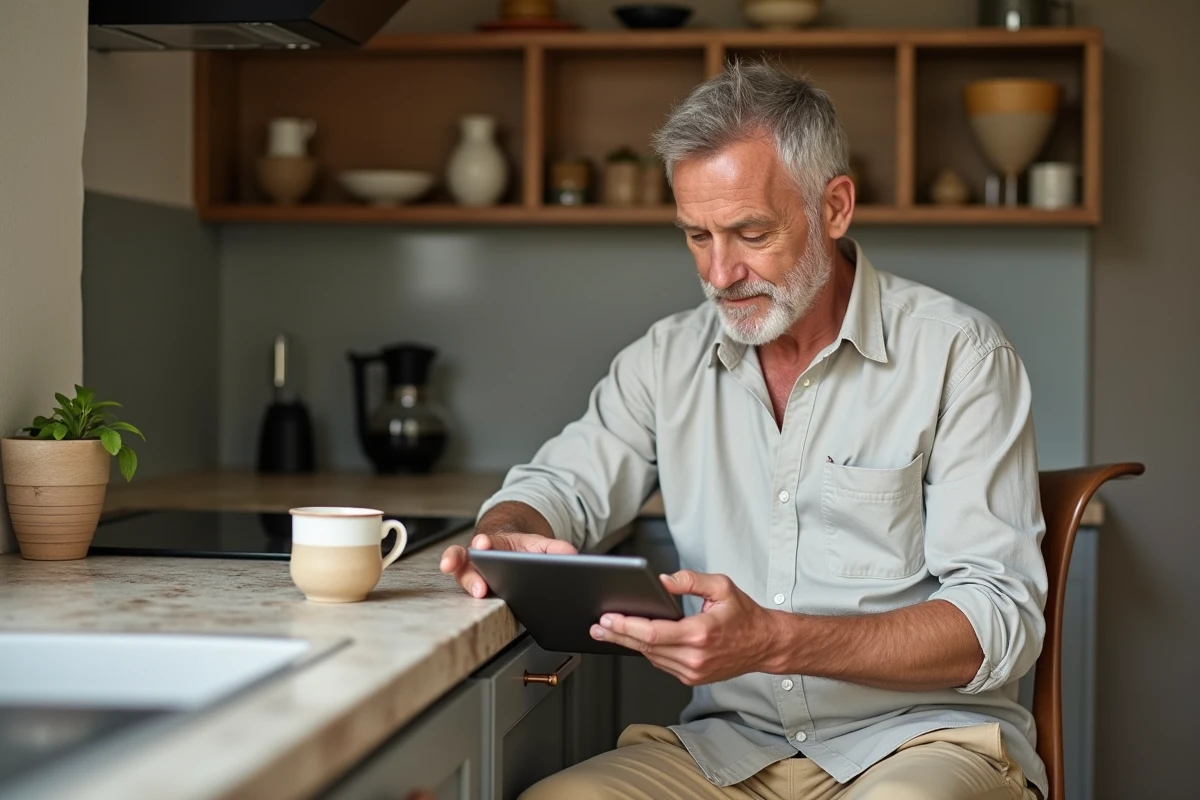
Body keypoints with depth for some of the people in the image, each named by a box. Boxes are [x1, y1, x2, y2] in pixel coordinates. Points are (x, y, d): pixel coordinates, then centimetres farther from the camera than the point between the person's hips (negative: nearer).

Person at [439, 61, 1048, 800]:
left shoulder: (957, 354, -6)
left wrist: (777, 641, -28)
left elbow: (1003, 619, -12)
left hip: (924, 738, -4)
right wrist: (506, 540, -11)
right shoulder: (668, 359, 10)